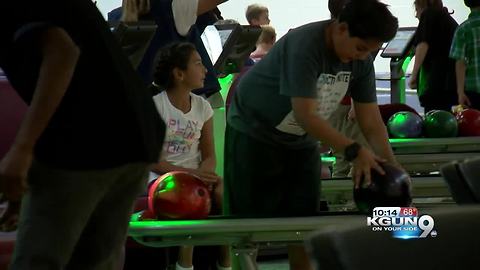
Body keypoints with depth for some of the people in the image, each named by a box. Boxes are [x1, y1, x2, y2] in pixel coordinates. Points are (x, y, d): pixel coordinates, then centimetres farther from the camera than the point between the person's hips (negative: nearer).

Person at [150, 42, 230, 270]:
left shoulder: (203, 107, 8)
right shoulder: (155, 106, -7)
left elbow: (209, 157, 8)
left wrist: (202, 173, -17)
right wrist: (189, 173, -22)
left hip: (196, 174, 4)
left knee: (225, 193, -26)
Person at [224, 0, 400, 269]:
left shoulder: (361, 61, -10)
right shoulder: (304, 46, -31)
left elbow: (371, 119, -7)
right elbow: (305, 115, -34)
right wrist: (354, 151, -38)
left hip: (301, 140, 7)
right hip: (255, 133, -6)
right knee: (249, 223, -3)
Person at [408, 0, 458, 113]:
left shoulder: (429, 14, 6)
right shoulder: (449, 19, 29)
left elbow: (423, 44, -8)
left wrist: (414, 75, -9)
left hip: (436, 79, -8)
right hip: (452, 80, 8)